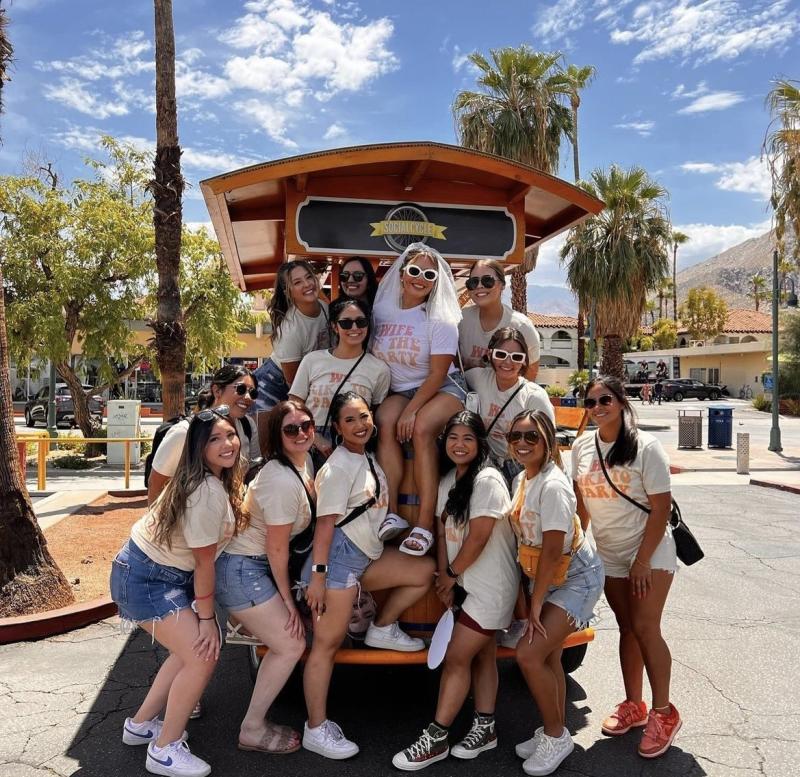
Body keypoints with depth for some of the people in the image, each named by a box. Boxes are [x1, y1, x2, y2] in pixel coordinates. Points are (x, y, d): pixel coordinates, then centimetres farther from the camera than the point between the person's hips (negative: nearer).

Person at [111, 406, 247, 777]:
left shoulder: (221, 480, 2)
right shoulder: (207, 492, -27)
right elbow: (204, 562, -19)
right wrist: (207, 617, -9)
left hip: (169, 574, 10)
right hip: (145, 580, -10)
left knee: (192, 649, 17)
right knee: (202, 656, -7)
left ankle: (140, 725, 33)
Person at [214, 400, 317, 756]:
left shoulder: (304, 462, 3)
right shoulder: (282, 481, -26)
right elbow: (277, 548, -18)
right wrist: (288, 600, -6)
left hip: (254, 564, 9)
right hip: (241, 570, -9)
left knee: (285, 641, 14)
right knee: (291, 644, -2)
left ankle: (256, 720, 30)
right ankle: (252, 730, 15)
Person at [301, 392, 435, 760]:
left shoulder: (368, 459, 11)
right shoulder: (339, 467, -15)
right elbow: (325, 522, -19)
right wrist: (317, 575, -21)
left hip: (367, 554, 9)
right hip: (339, 555, -9)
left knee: (425, 570, 10)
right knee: (328, 642, -2)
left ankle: (382, 629, 19)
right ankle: (316, 730, 8)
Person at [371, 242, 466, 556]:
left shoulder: (440, 319, -9)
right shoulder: (382, 310, 1)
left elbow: (438, 373, -12)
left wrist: (412, 410, -21)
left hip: (442, 389, -3)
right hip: (399, 389, 3)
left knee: (422, 428, -32)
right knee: (385, 422, -28)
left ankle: (425, 525, -30)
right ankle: (390, 513, -27)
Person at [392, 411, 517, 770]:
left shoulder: (488, 480, -22)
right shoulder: (448, 479, 3)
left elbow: (478, 538, -22)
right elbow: (442, 530, 4)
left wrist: (452, 574, -9)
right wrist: (445, 578, -2)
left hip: (492, 587, -7)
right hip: (470, 584, 8)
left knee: (455, 659, -3)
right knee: (482, 656, 17)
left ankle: (435, 739, 9)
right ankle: (484, 728, 31)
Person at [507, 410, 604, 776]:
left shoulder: (553, 486, -26)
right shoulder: (521, 479, 1)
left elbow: (552, 551, -24)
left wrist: (535, 605, -17)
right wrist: (532, 598, 8)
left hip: (575, 578, -8)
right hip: (545, 578, 8)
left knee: (529, 653, -13)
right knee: (548, 656, 13)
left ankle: (555, 736, 8)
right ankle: (554, 733, 32)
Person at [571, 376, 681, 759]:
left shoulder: (645, 446, -16)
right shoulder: (581, 447, -2)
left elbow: (661, 508, -15)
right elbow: (582, 503, 7)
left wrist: (643, 560, -17)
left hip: (651, 550, -4)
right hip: (609, 554, 4)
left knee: (645, 628, -8)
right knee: (627, 628, 11)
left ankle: (663, 713, 8)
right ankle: (633, 705, 25)